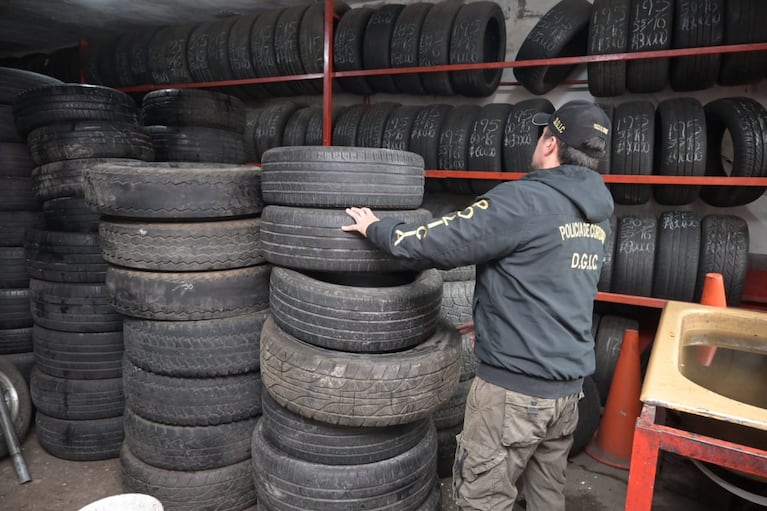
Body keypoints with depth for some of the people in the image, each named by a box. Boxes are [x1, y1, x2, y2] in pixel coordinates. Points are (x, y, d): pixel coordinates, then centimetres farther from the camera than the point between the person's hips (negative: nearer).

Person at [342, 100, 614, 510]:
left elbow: (434, 243, -19)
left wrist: (375, 228, -2)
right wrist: (490, 322, 25)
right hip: (568, 383, 9)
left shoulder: (524, 199, -18)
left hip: (515, 386, -8)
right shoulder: (596, 212, 9)